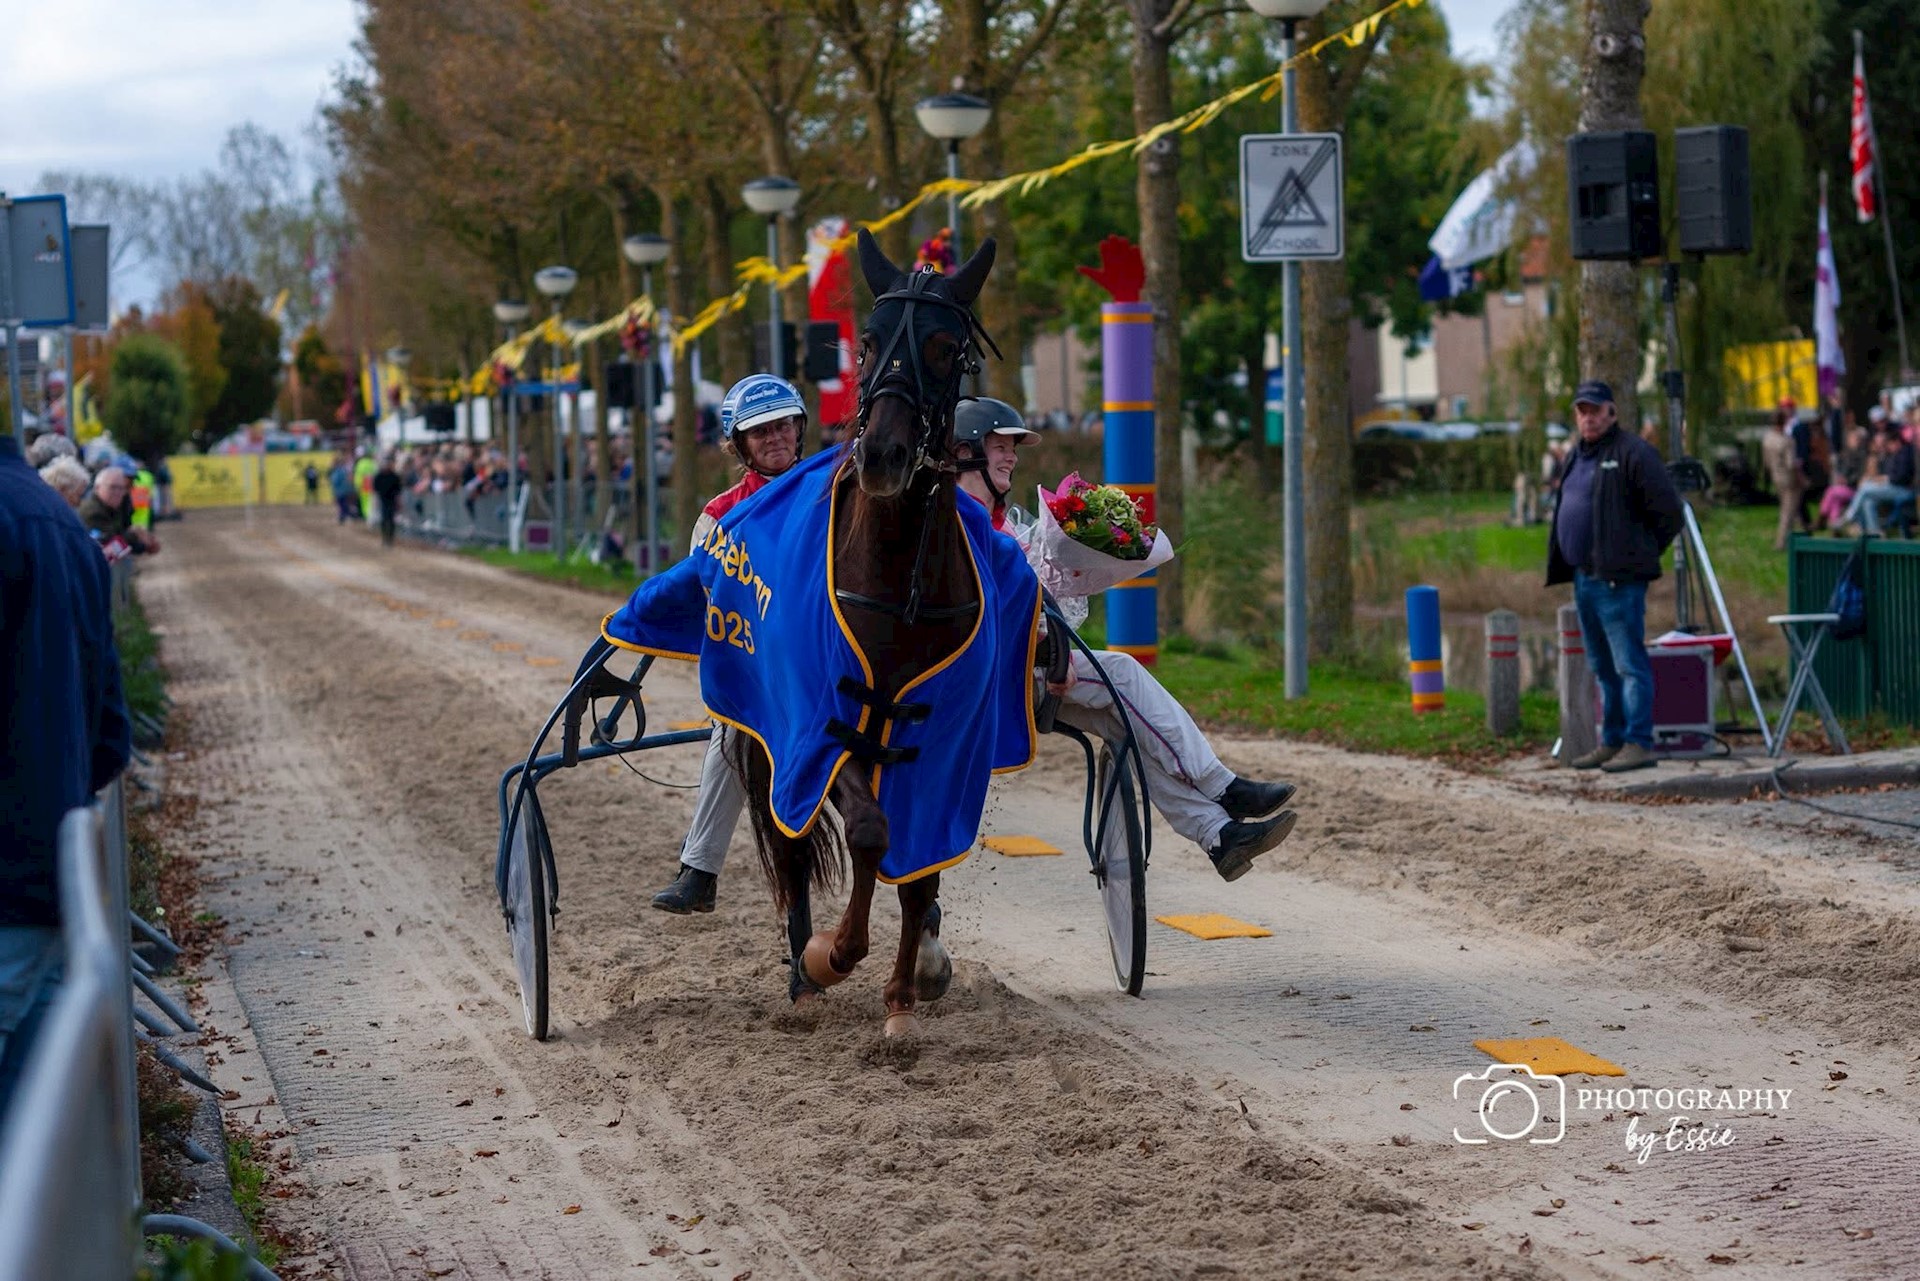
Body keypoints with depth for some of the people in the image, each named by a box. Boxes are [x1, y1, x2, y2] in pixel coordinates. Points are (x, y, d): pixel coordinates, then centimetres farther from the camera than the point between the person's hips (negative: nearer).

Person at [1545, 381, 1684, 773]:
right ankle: (1612, 742, 20)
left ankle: (1639, 743, -11)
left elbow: (1668, 510, -12)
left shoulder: (1633, 453, -10)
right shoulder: (1575, 455, 18)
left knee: (1628, 663, -10)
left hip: (1618, 578, -9)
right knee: (1603, 667, 14)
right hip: (1583, 576, 9)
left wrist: (1643, 551, -4)